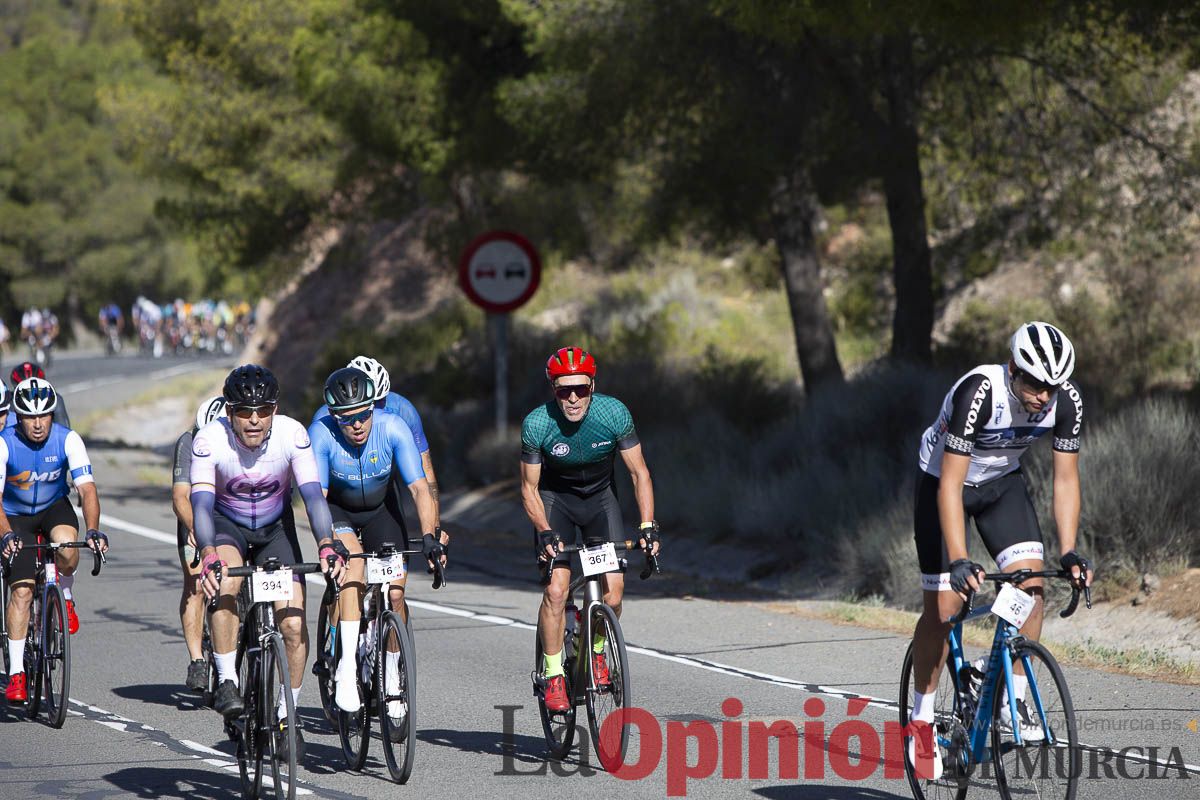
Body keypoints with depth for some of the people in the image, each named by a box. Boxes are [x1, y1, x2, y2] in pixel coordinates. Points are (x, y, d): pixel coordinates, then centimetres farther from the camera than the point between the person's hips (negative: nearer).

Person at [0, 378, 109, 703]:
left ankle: (65, 596, 1)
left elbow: (87, 489, -27)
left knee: (67, 546, -33)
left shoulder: (67, 440, -21)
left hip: (54, 508, 1)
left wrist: (93, 530, -43)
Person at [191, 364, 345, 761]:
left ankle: (287, 714, 9)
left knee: (294, 623, -12)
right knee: (225, 581, -35)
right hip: (226, 524, -2)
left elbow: (313, 494, -30)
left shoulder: (293, 435, -24)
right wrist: (208, 556, -53)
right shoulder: (210, 440, -28)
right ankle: (226, 683, -22)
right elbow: (201, 504, -36)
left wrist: (328, 544, -47)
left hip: (275, 527, 2)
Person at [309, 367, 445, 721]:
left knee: (394, 595, -13)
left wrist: (429, 536, -42)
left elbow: (420, 488, -29)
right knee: (353, 560, -32)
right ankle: (347, 670, -33)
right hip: (338, 511, -2)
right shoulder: (321, 434, -29)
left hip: (379, 511, 2)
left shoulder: (393, 428, -27)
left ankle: (392, 675, 11)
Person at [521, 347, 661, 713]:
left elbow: (639, 473, -14)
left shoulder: (614, 414, -23)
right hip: (554, 499, -1)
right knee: (556, 590, -19)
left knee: (613, 593, -12)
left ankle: (596, 651, 17)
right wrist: (544, 532, -31)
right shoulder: (537, 424, -25)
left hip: (599, 497, 1)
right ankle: (553, 675, -3)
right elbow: (529, 488, -16)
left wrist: (647, 526, -25)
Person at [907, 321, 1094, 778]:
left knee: (1031, 581, -16)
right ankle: (921, 719, 9)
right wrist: (959, 562, -43)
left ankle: (1014, 702, -4)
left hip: (1002, 483, 4)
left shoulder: (1067, 401, -23)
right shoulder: (979, 393, -37)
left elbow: (1065, 479, -12)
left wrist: (1069, 553, -21)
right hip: (943, 480, -4)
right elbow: (950, 486, -36)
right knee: (944, 606, -6)